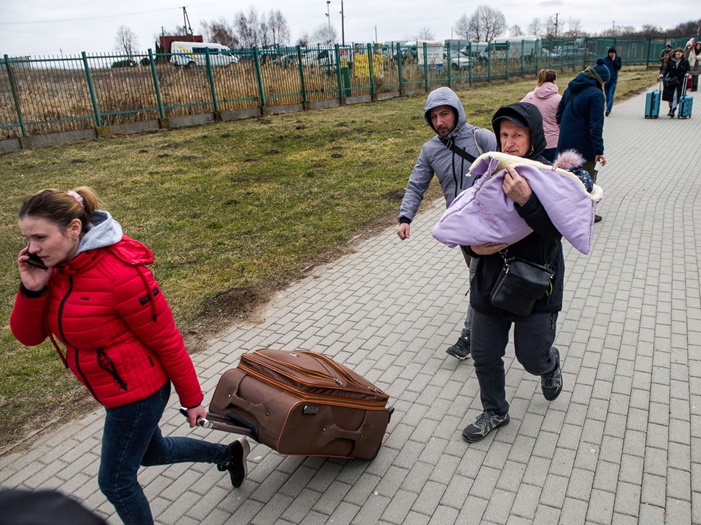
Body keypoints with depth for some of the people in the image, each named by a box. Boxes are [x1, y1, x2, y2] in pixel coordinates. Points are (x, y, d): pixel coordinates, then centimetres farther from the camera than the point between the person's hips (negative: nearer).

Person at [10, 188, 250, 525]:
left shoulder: (121, 273, -29)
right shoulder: (55, 266, -4)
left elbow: (167, 341, -20)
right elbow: (28, 335, -1)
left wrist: (191, 399, -10)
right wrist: (32, 290, -21)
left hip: (138, 391, -8)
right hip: (115, 391, 9)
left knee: (115, 481, 11)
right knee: (152, 453, 28)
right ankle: (228, 453, 49)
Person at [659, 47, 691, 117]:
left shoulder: (685, 61, 2)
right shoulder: (670, 60, 2)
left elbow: (688, 69, 4)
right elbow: (666, 68, 0)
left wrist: (687, 73, -18)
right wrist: (662, 74, -18)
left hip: (680, 81, -2)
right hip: (671, 80, 2)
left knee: (675, 96, -12)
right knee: (669, 95, 8)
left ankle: (673, 110, -12)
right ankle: (671, 108, 26)